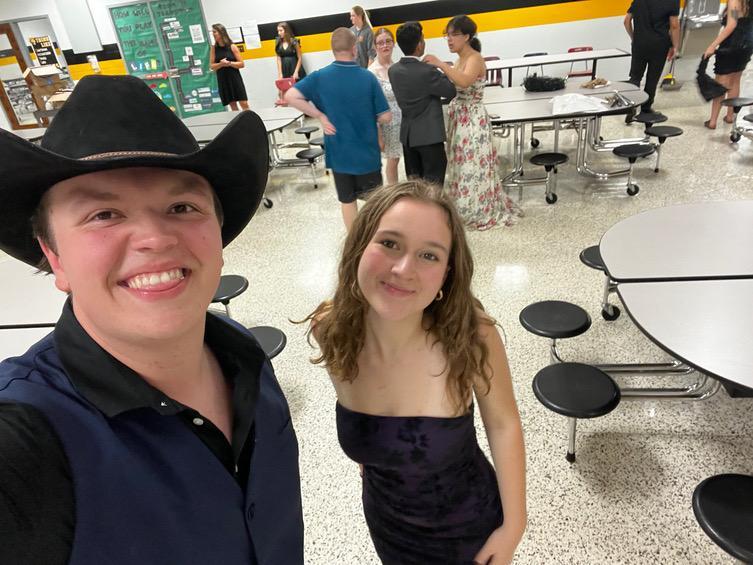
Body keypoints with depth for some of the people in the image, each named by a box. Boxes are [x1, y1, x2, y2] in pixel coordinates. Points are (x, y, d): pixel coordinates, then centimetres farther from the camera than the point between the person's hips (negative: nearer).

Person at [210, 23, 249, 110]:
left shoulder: (232, 46, -1)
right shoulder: (213, 48, 5)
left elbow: (242, 64, -3)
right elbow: (212, 66, 3)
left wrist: (229, 63, -15)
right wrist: (221, 64, -15)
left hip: (234, 77, -2)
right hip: (222, 79, 2)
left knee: (244, 104, -6)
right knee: (232, 105, 3)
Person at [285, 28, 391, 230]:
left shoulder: (320, 77, -7)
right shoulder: (368, 77, -10)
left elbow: (290, 96, -15)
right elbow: (385, 117, -9)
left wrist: (320, 116, -9)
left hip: (338, 152, 2)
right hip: (367, 152, -2)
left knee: (347, 200, 16)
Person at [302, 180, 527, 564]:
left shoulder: (470, 335, -32)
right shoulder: (330, 330, -23)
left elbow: (503, 425, -15)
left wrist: (513, 524, -7)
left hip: (468, 524, -2)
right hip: (386, 521, 3)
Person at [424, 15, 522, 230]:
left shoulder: (475, 58, -14)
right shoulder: (459, 60, 12)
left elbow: (465, 82, -34)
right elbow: (454, 88, 7)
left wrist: (440, 64, -33)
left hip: (473, 119, -9)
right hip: (458, 118, 9)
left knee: (473, 165, -1)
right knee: (461, 163, 14)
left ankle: (481, 212, 12)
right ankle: (464, 207, 28)